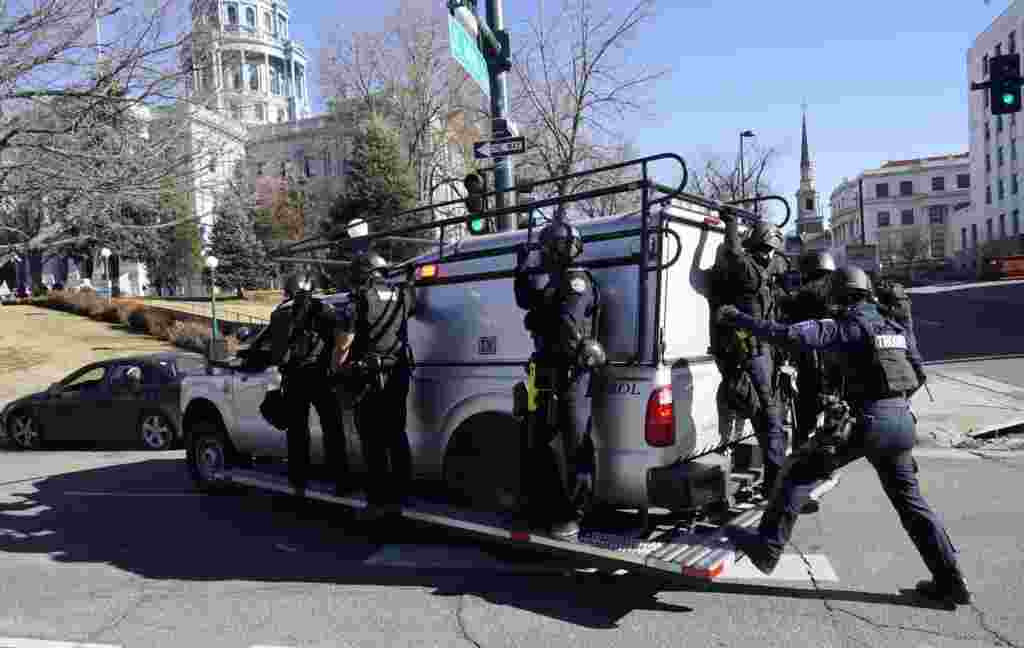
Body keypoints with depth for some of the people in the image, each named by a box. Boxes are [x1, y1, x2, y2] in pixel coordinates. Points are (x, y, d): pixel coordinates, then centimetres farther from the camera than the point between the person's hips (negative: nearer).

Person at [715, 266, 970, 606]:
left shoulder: (844, 327, -4)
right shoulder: (897, 329, 16)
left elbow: (788, 334, -15)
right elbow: (919, 374, 25)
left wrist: (737, 318, -11)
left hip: (867, 420, -7)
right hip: (902, 421, 7)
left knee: (801, 471, 1)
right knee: (910, 501, 18)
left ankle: (768, 547, -2)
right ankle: (950, 581, 21)